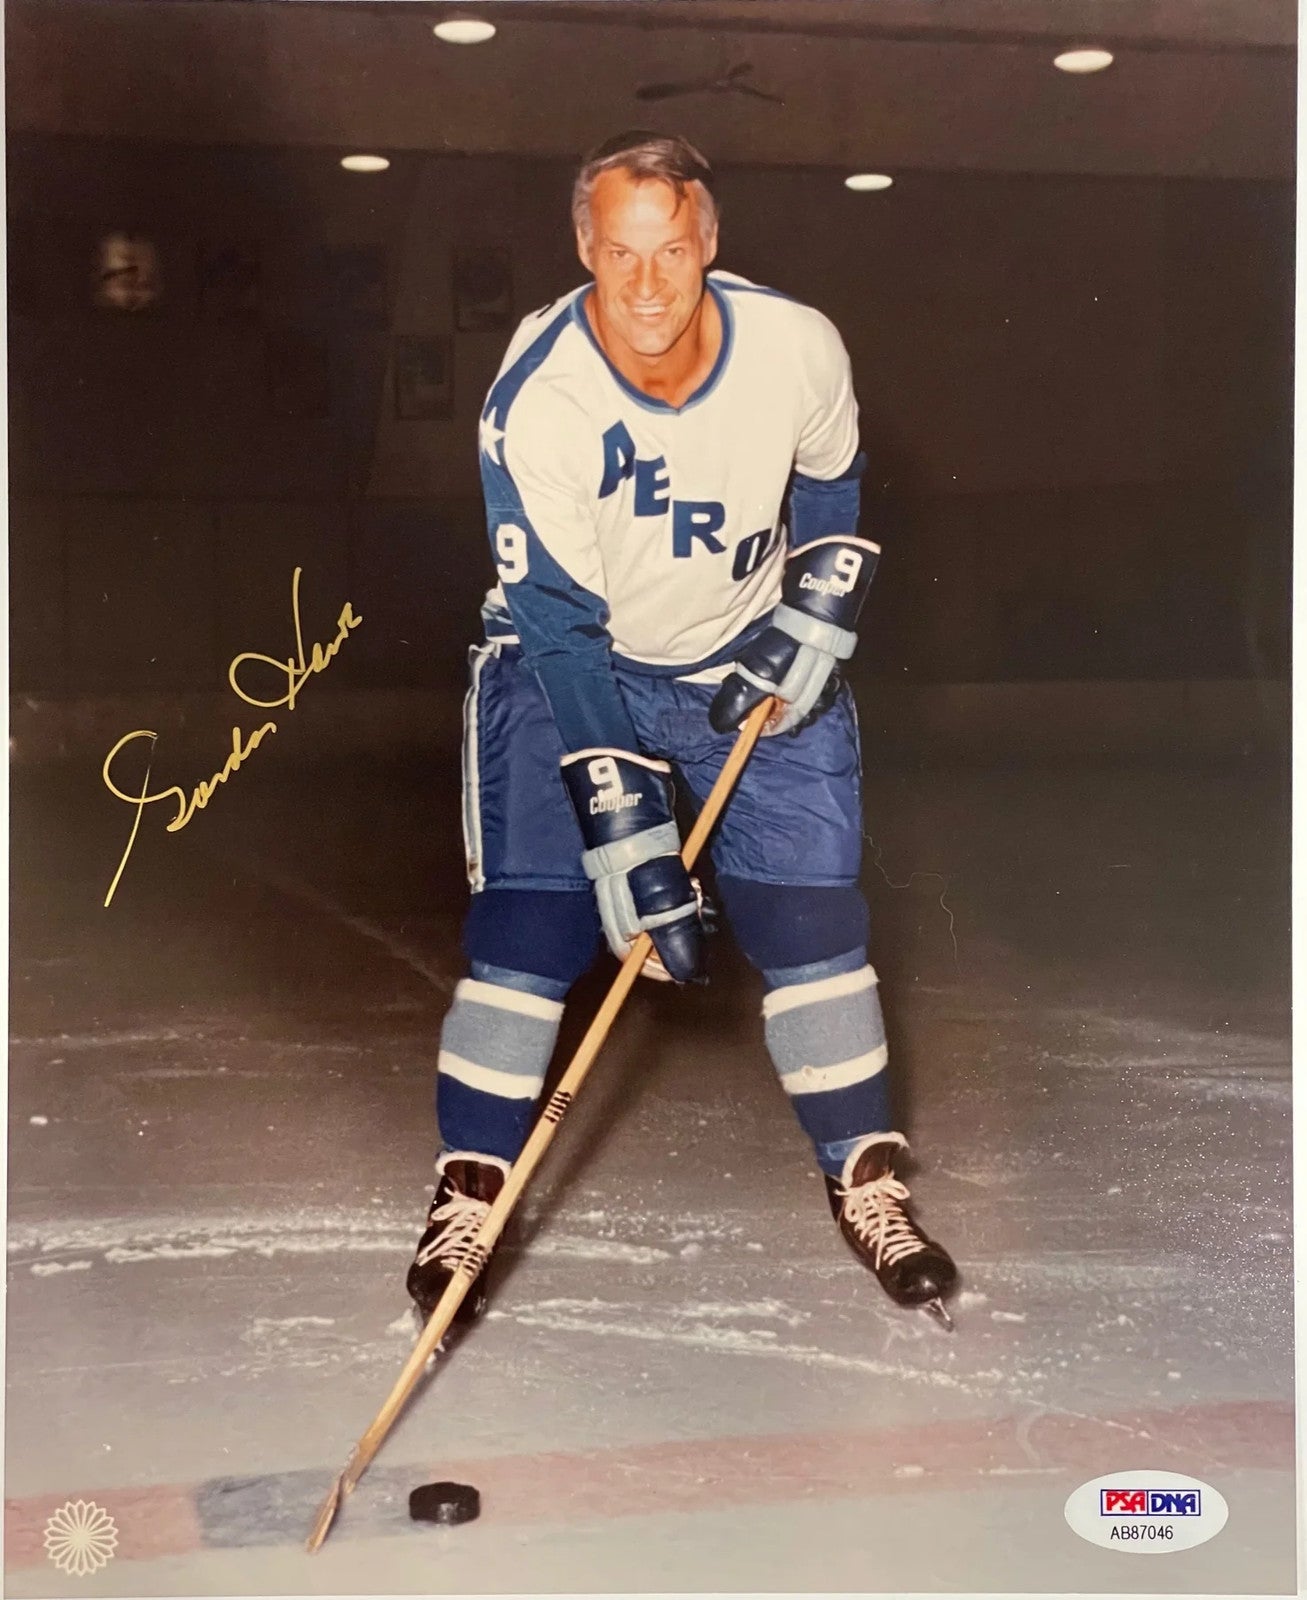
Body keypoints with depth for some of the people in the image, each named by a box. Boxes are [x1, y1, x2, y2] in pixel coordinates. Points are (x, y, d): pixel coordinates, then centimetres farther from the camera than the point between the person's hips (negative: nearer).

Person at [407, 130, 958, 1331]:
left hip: (750, 656, 2)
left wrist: (811, 623, -5)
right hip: (567, 658, -2)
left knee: (811, 912, -3)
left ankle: (866, 1181, 14)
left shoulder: (797, 347, -19)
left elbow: (832, 489, 5)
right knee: (531, 916, -11)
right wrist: (623, 833, -30)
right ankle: (468, 1192, 5)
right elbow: (562, 632, -27)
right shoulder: (538, 399, -27)